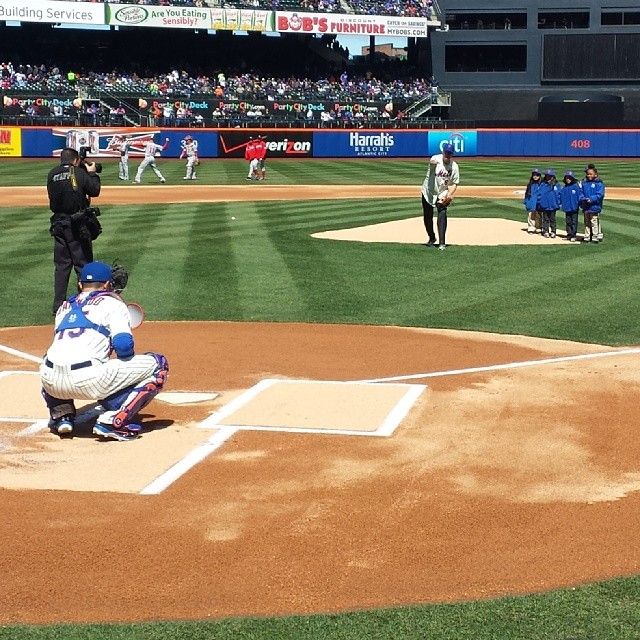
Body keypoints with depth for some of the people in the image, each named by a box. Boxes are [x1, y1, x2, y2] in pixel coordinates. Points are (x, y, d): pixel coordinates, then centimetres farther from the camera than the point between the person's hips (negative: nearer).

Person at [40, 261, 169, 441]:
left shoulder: (64, 307, 29)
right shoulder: (111, 302, 12)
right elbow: (123, 344, -2)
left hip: (51, 384, 6)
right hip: (87, 382, -6)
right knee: (158, 364, 8)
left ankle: (61, 415, 19)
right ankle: (113, 420, -5)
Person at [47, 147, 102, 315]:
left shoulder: (52, 175, 2)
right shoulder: (80, 173, -9)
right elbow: (95, 191, -3)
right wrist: (92, 173, 12)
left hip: (59, 225, 4)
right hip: (79, 224, -4)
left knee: (61, 265, 9)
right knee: (83, 263, 4)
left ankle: (59, 304, 7)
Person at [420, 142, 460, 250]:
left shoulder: (454, 166, -7)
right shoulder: (436, 159, -17)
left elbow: (454, 183, -1)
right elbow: (432, 161, -42)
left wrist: (450, 194, -20)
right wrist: (433, 162, -68)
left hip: (443, 194, 0)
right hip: (428, 192, 0)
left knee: (442, 214, -19)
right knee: (427, 216, 10)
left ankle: (442, 242, -20)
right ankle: (432, 238, 35)